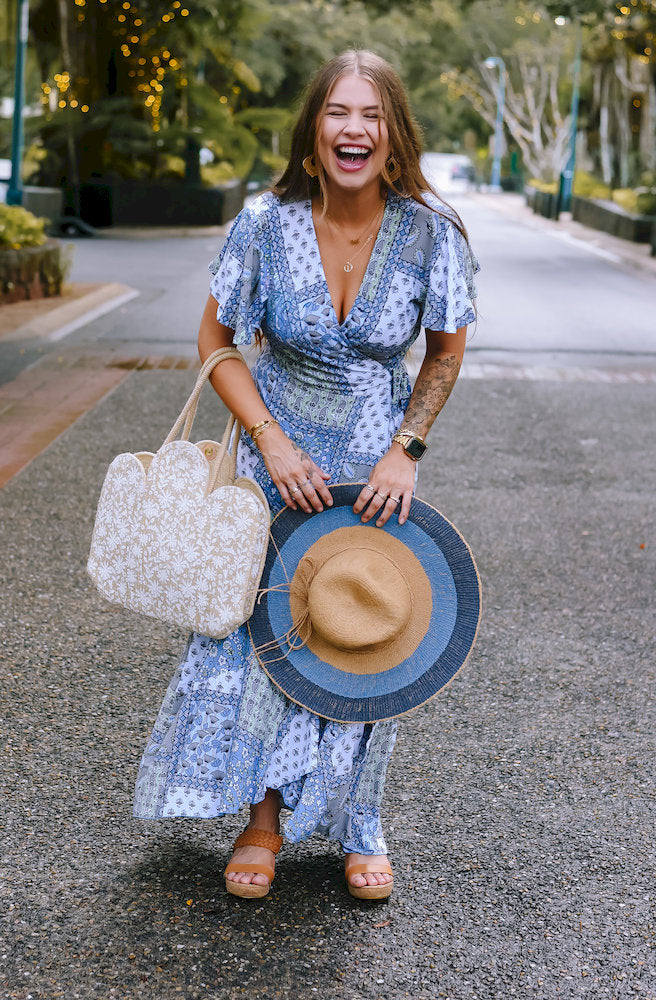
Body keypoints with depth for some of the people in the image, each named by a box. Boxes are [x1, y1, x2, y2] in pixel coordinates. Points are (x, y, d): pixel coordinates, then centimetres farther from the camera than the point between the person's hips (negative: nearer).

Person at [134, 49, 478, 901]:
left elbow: (446, 354, 0)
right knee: (257, 625, 4)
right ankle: (264, 817, 24)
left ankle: (357, 823, 28)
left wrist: (406, 450, -10)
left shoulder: (430, 233, -14)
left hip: (376, 465, 0)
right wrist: (270, 439, -14)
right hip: (278, 457, 0)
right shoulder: (267, 223, -15)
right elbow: (216, 341, -4)